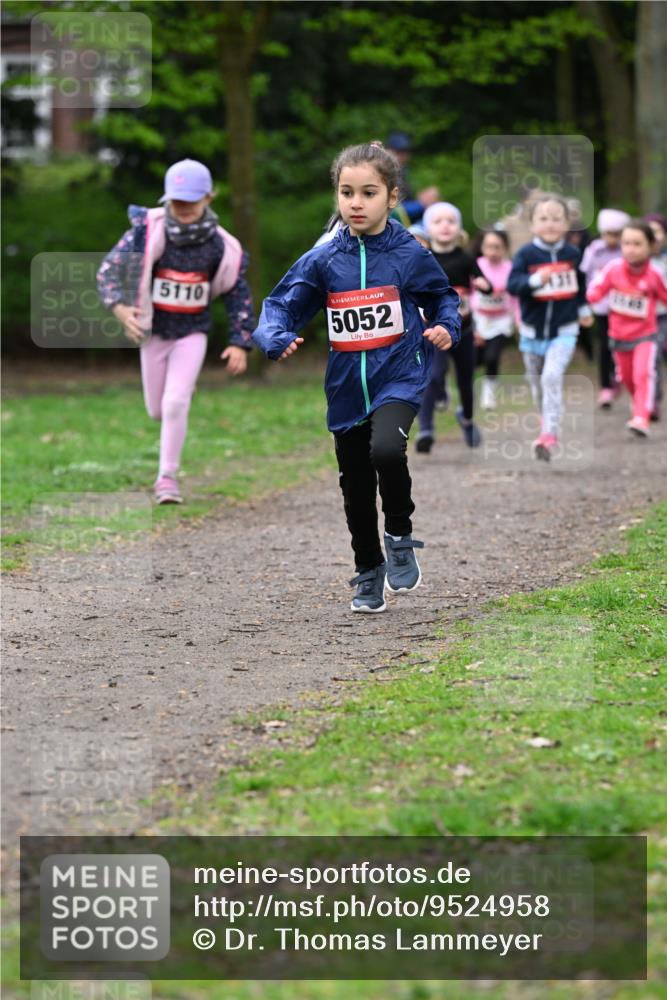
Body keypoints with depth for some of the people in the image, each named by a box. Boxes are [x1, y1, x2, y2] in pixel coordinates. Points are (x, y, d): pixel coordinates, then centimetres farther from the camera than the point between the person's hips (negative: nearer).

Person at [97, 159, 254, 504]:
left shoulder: (220, 246, -13)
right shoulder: (148, 231, -18)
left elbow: (238, 294, -1)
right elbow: (109, 269, -20)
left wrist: (240, 343, -6)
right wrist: (120, 307, -37)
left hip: (192, 333, -1)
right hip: (153, 332, 1)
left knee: (175, 403, -16)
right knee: (157, 411, 13)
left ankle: (167, 478, -1)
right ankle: (185, 389, 50)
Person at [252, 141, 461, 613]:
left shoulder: (410, 254, -5)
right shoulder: (323, 260, -2)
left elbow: (443, 297, 11)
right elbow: (281, 305, 4)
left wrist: (446, 328, -7)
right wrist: (279, 339, -16)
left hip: (399, 378, -3)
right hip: (347, 389, 3)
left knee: (386, 450, -31)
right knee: (356, 489, 12)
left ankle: (400, 535, -6)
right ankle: (369, 573, 34)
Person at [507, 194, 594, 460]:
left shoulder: (572, 254, -2)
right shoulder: (526, 254, -9)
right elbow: (512, 285, -19)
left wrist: (584, 310, 26)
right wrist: (535, 280, -36)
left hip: (564, 331, -1)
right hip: (532, 331, 1)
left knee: (552, 376, -21)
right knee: (537, 382, 15)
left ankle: (549, 435, -22)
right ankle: (548, 425, 40)